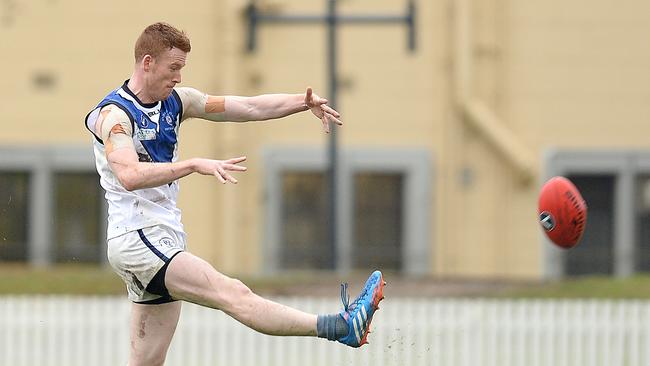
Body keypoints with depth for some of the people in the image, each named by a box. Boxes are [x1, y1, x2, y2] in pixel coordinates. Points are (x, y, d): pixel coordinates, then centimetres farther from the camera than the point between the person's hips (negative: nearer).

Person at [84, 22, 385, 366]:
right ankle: (341, 327, -33)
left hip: (163, 241, 9)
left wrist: (304, 102, -3)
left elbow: (250, 107, 11)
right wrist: (195, 165, -36)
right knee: (234, 294, -20)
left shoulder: (175, 100, 12)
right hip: (137, 238, -9)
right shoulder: (115, 114, -13)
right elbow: (129, 176, -30)